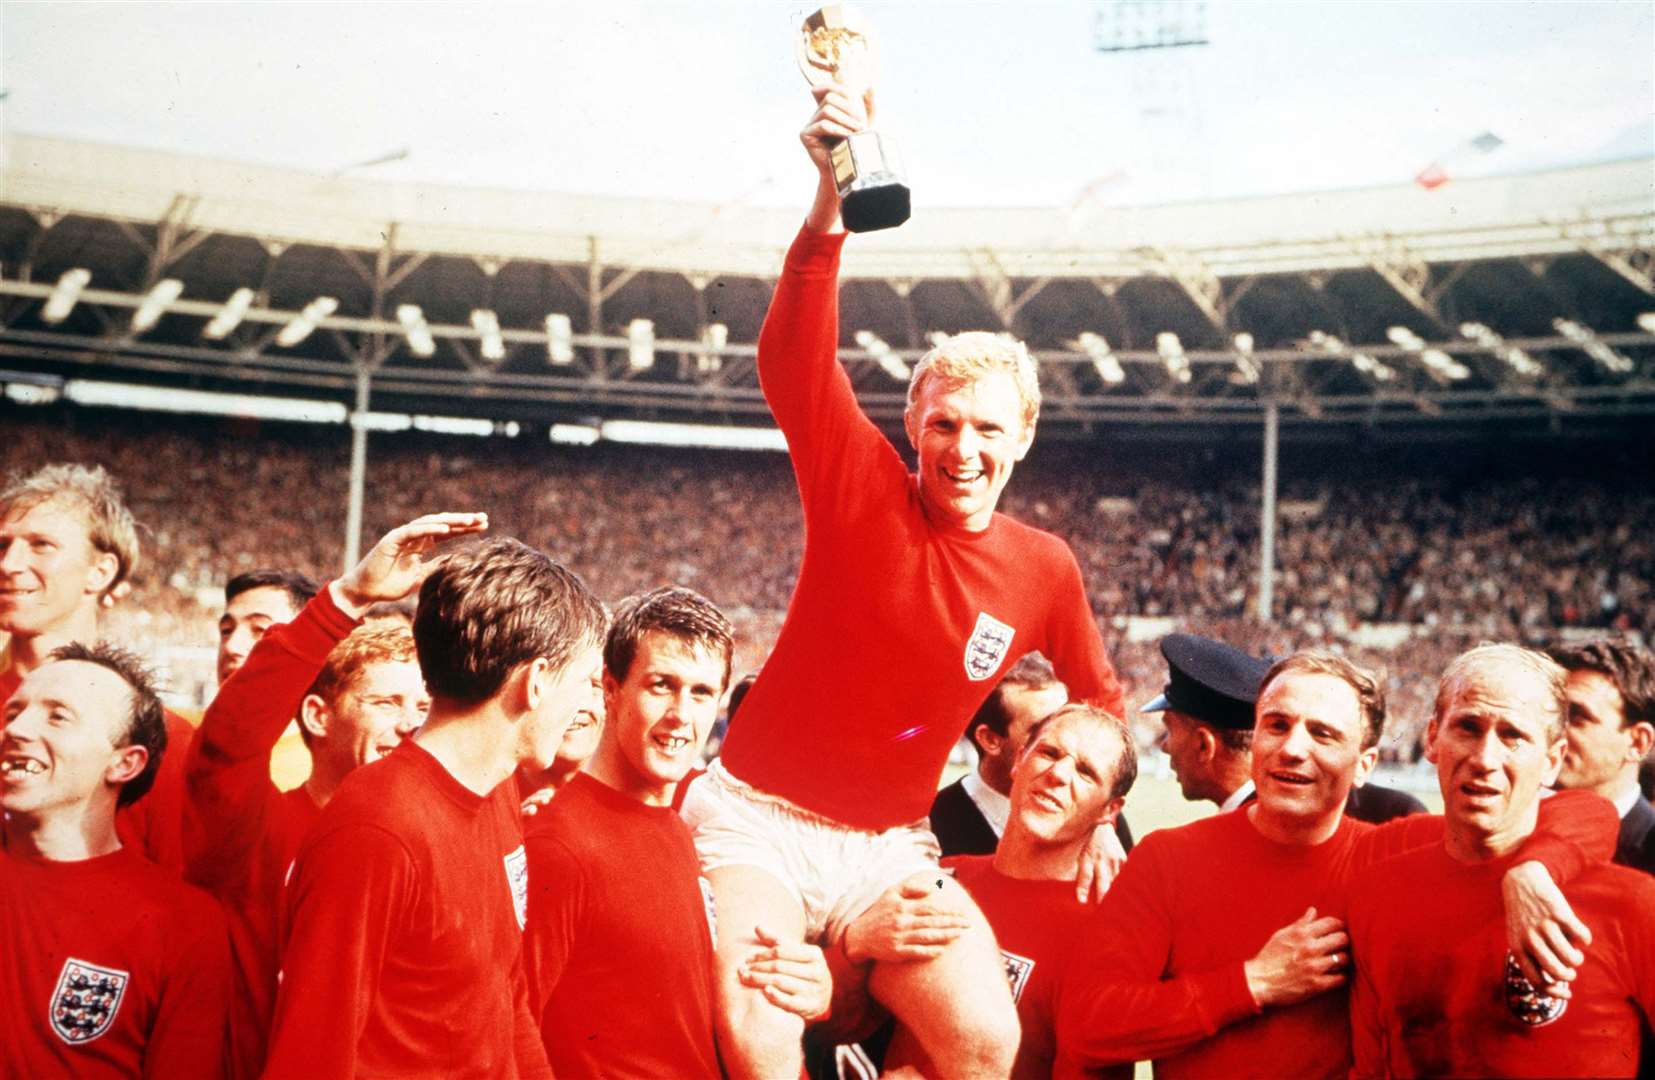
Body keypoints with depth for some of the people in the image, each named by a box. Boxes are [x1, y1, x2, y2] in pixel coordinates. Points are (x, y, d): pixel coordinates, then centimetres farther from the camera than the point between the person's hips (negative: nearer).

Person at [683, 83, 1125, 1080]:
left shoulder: (1045, 570, 0)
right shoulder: (862, 487, -8)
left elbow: (1101, 701, 19)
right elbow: (792, 366, -26)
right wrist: (831, 204, -38)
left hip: (886, 849, 3)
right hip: (756, 818, -3)